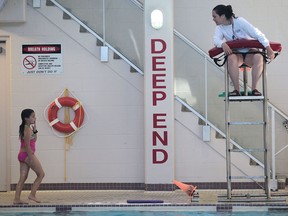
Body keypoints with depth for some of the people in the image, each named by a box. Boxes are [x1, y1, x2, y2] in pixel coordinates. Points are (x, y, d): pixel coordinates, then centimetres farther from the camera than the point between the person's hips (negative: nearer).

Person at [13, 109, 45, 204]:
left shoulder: (24, 128, 15)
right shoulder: (28, 129, -14)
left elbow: (34, 139, 23)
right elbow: (27, 144, -20)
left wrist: (34, 127, 17)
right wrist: (31, 157, -22)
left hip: (22, 155, 9)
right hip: (27, 154, -9)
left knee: (23, 178, 8)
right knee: (41, 174, 1)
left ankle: (17, 199, 5)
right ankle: (32, 194, -1)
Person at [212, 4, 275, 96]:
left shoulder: (240, 21, -11)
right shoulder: (220, 27, 1)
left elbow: (257, 33, -16)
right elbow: (216, 39, -17)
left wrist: (268, 48, -26)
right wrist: (223, 44, -42)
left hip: (249, 52, -2)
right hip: (236, 53, 2)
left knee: (258, 57, -34)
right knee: (231, 58, -34)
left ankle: (254, 88, -28)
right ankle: (236, 89, -34)